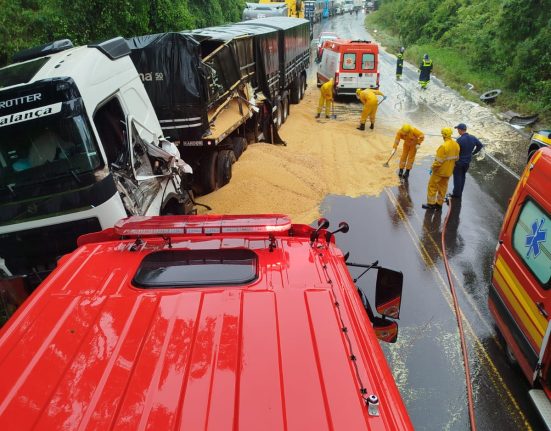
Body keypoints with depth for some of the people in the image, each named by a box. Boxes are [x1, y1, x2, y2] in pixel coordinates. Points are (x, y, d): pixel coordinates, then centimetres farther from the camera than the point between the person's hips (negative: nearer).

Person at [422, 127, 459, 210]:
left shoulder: (444, 146, -25)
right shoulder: (456, 145, 0)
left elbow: (439, 160, -23)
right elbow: (456, 158, 10)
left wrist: (433, 168, -11)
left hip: (440, 170, -8)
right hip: (449, 171, 8)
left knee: (432, 186, 6)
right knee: (443, 187, 16)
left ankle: (431, 203, 9)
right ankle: (439, 203, 24)